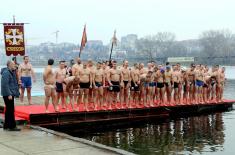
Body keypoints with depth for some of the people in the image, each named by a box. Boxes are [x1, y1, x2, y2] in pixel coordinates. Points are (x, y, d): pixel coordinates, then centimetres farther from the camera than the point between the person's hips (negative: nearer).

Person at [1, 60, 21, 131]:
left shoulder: (12, 72, 15)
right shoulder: (6, 73, -16)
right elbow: (5, 85, -22)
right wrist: (9, 94, -24)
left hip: (10, 94, 10)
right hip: (8, 95, -10)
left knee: (9, 110, 14)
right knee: (10, 110, -6)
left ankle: (6, 125, 22)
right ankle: (12, 126, 0)